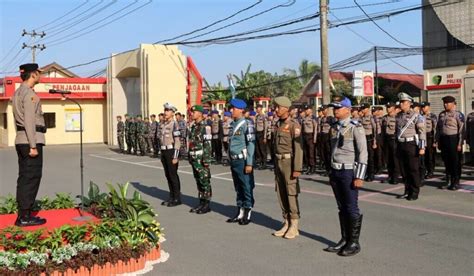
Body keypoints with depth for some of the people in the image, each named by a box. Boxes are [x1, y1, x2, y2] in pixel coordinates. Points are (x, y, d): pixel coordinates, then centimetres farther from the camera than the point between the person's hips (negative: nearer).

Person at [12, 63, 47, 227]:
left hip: (20, 140, 10)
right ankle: (25, 217, -4)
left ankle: (22, 215, 15)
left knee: (24, 177, 11)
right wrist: (33, 145, -20)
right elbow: (29, 121, -19)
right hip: (31, 140, -10)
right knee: (32, 178, -6)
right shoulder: (30, 94, -13)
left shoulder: (17, 93, 17)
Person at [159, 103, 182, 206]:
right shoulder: (162, 125, 13)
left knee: (173, 175, -4)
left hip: (171, 151, -8)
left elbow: (177, 141, -17)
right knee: (168, 175, 11)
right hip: (164, 151, 8)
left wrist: (175, 157, -21)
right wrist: (162, 155, 17)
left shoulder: (174, 124, -13)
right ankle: (172, 197, 18)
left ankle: (177, 198, 3)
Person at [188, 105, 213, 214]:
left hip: (201, 159, -8)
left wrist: (206, 160, -20)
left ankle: (207, 204, 4)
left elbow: (208, 145, -16)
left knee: (205, 181, -2)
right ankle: (201, 202, 19)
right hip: (194, 159, 8)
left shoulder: (205, 127, -12)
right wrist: (190, 157, 19)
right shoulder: (193, 127, 15)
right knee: (198, 181, 12)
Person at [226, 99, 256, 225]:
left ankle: (247, 214, 10)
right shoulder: (232, 124, 12)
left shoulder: (247, 124, -11)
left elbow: (251, 144, -15)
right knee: (238, 188, 14)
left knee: (247, 188, 1)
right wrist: (230, 160, 17)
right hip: (234, 161, 8)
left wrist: (249, 163, -18)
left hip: (242, 161, -8)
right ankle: (240, 213, 23)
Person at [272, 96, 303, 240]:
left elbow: (298, 148, -17)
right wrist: (275, 165, 17)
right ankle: (286, 223, 19)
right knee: (281, 194, 10)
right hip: (279, 162, 8)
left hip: (289, 162, -8)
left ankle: (294, 226, 7)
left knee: (291, 195, -2)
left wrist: (297, 169, -21)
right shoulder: (278, 124, 12)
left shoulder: (294, 125, -13)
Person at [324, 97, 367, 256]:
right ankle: (344, 240, 22)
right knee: (342, 208, 13)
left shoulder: (355, 128, -11)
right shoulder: (334, 128, 11)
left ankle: (354, 243, 10)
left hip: (349, 172, -7)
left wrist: (359, 177, -18)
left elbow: (363, 153, -14)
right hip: (336, 171, 7)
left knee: (352, 209, 0)